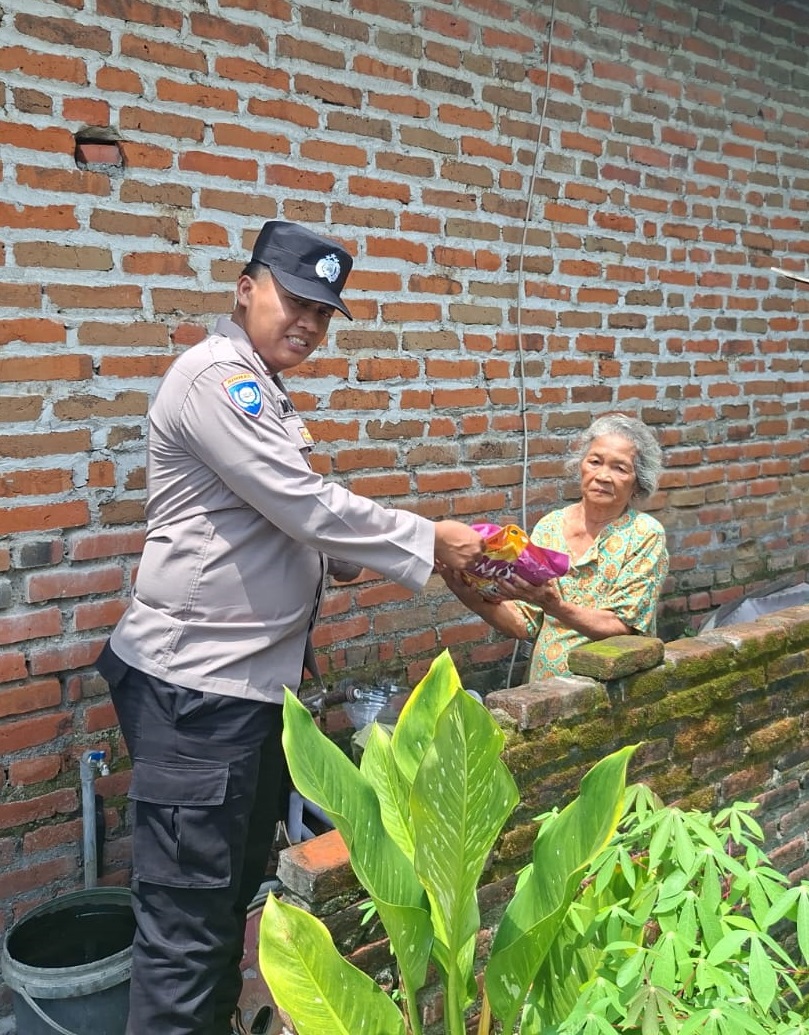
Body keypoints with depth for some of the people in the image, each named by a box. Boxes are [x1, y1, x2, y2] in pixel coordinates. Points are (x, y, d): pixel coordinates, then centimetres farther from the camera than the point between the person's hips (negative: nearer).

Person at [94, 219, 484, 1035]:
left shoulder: (259, 388, 16)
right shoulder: (215, 377, -15)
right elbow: (306, 505, -21)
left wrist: (336, 556, 7)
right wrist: (428, 543, -11)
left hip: (255, 676, 10)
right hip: (197, 685, -10)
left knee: (236, 884, 21)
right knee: (186, 910, 0)